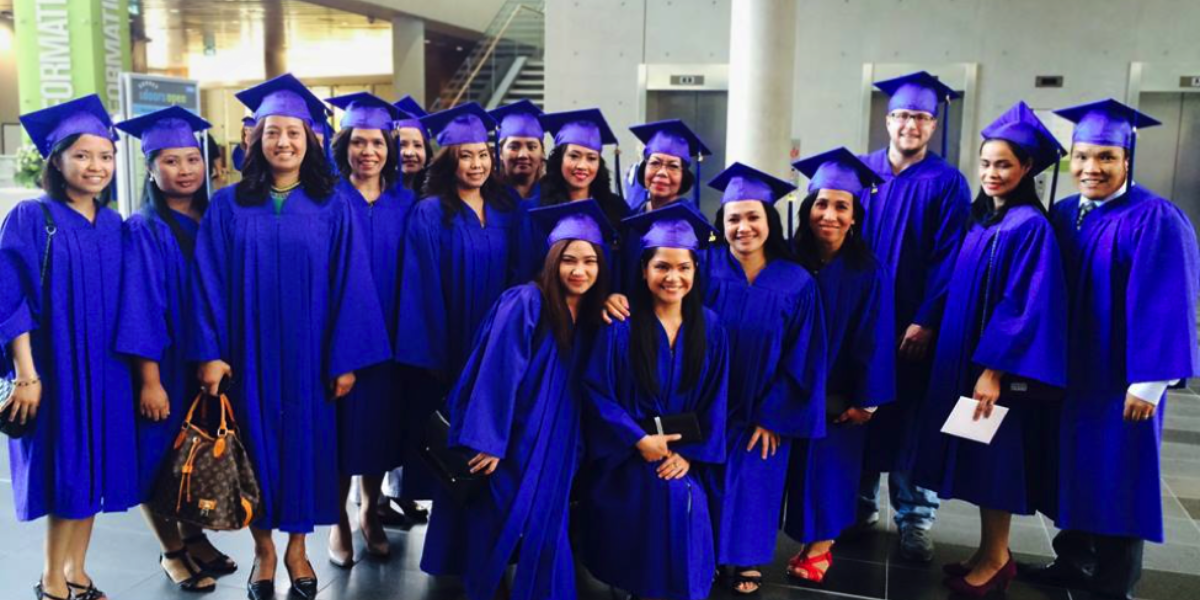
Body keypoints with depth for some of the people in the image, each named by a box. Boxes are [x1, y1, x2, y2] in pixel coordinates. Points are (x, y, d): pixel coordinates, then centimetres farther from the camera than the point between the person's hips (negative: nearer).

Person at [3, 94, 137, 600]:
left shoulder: (115, 226, 8)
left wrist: (137, 372, 8)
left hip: (104, 370, 5)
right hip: (52, 368, -5)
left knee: (92, 471, 10)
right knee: (63, 472, 2)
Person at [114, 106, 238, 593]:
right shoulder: (142, 232, -11)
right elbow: (139, 311, -15)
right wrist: (149, 379, -19)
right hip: (166, 367, -5)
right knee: (163, 459, 6)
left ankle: (193, 536, 33)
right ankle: (172, 552, 23)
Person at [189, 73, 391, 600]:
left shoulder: (333, 208, -1)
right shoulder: (227, 206, 1)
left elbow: (349, 285, -4)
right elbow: (210, 283, -2)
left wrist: (346, 358, -8)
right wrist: (211, 352, -9)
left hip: (309, 357, 0)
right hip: (249, 354, 0)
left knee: (305, 444, 8)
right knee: (257, 446, 8)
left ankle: (297, 548, 26)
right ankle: (263, 549, 26)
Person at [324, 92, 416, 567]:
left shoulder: (405, 203, 5)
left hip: (387, 335, 3)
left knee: (380, 424, 12)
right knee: (342, 426, 4)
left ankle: (371, 514, 29)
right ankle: (340, 521, 20)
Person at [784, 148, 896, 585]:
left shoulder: (867, 272, -12)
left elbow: (873, 339, -9)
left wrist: (866, 399, -9)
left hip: (840, 393, -2)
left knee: (830, 461, 6)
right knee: (801, 462, 10)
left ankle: (821, 545, 21)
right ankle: (807, 538, 25)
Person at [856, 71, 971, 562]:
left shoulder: (947, 183, -3)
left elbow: (947, 261, -7)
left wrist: (925, 320, -14)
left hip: (915, 322, -3)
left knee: (910, 417, 4)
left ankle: (914, 517, 17)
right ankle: (861, 502, 25)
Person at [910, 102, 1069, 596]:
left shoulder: (1031, 226, -15)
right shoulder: (981, 220, 10)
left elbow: (1025, 306, -20)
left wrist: (993, 369, -22)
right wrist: (972, 363, 15)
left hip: (998, 363, -8)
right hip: (966, 356, 8)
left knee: (995, 459, 2)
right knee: (980, 460, 14)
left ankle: (995, 558, 17)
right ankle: (991, 552, 26)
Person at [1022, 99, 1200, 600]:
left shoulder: (1156, 221, -14)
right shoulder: (1062, 216, 5)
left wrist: (1148, 381, -20)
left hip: (1121, 380, -6)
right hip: (1067, 372, 6)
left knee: (1117, 478, 5)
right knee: (1075, 468, 16)